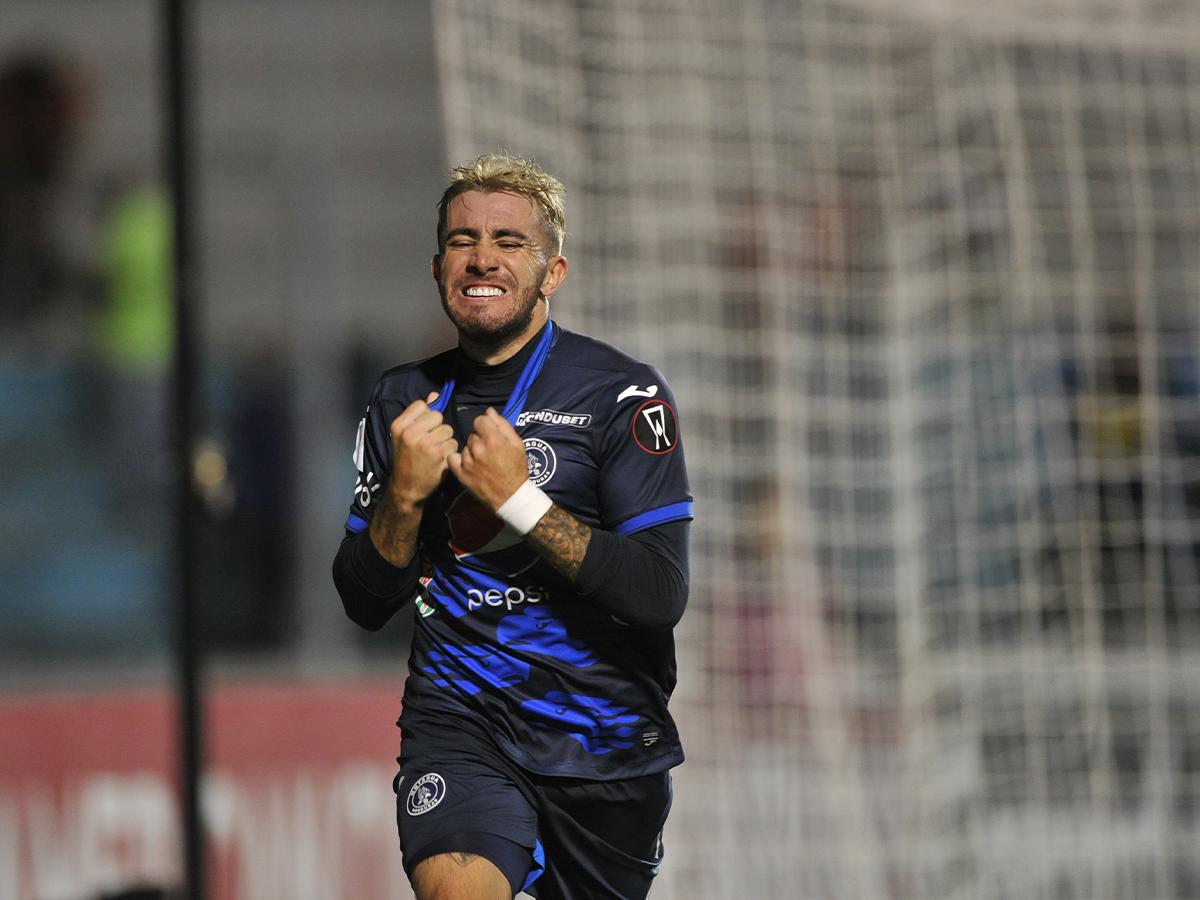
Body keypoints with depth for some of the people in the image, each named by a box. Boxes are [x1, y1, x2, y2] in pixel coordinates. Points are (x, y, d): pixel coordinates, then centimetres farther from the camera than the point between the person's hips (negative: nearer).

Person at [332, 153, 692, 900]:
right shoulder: (404, 402, 8)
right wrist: (405, 495, -9)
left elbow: (662, 595, -14)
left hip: (605, 744, -1)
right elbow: (365, 604, 9)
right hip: (459, 720, 1)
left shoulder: (621, 392, -5)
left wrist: (519, 501, -18)